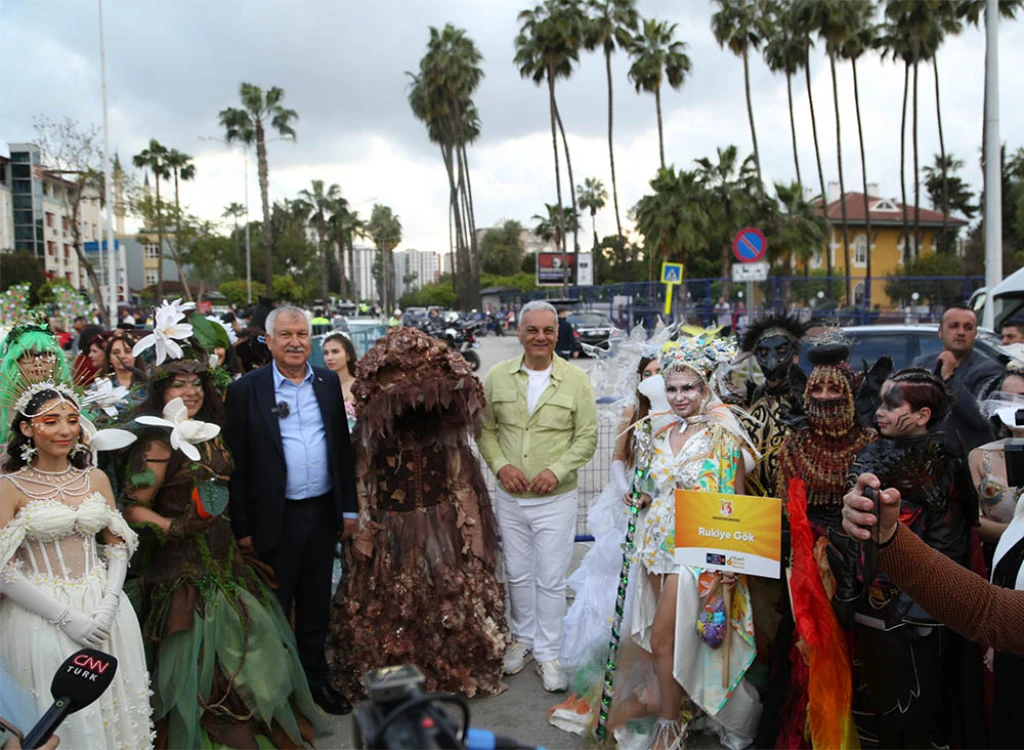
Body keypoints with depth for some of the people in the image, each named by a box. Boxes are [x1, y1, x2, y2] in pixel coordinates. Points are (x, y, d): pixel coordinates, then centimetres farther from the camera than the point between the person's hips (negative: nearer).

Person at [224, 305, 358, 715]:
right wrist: (242, 527, -8)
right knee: (273, 607, 11)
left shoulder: (328, 382, 5)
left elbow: (343, 446, 8)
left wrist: (349, 506, 6)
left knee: (316, 603, 18)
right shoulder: (245, 390, -8)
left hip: (323, 511, 4)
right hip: (275, 518, -4)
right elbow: (236, 463, -8)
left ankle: (315, 677, 34)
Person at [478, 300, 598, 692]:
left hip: (556, 499, -2)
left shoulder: (576, 380, -5)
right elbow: (485, 429, 6)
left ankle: (547, 653, 22)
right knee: (517, 573, 16)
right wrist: (500, 465, -10)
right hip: (509, 498, 2)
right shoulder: (497, 376, 0)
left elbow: (587, 437, -3)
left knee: (551, 580, 5)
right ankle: (523, 639, 37)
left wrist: (557, 470, -16)